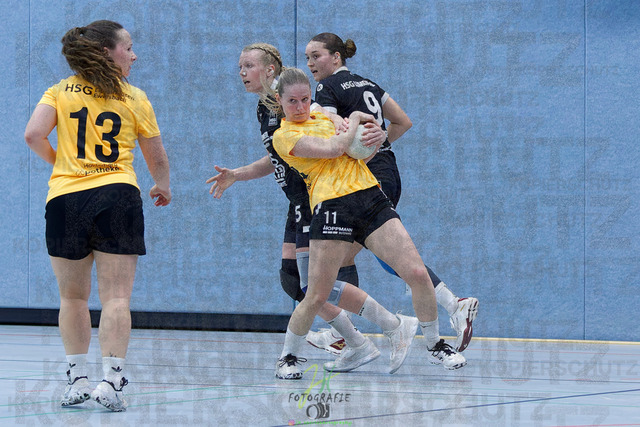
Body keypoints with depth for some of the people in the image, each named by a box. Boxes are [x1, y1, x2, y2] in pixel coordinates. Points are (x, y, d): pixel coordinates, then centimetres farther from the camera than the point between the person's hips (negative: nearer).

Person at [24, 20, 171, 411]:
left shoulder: (60, 91, 8)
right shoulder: (134, 98, 6)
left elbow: (33, 135, -6)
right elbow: (158, 158, 12)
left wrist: (59, 162, 14)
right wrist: (163, 188, 33)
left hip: (64, 198, 2)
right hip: (117, 197, -2)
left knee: (73, 297, 13)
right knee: (116, 296, -4)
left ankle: (78, 379, 15)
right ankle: (112, 378, -14)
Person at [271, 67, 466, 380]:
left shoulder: (323, 118, 22)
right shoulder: (284, 135, 1)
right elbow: (331, 149, -11)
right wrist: (354, 119, 3)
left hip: (370, 197, 5)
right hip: (332, 207, -5)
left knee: (418, 273, -6)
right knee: (317, 296, -8)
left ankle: (435, 345, 12)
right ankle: (288, 357, 16)